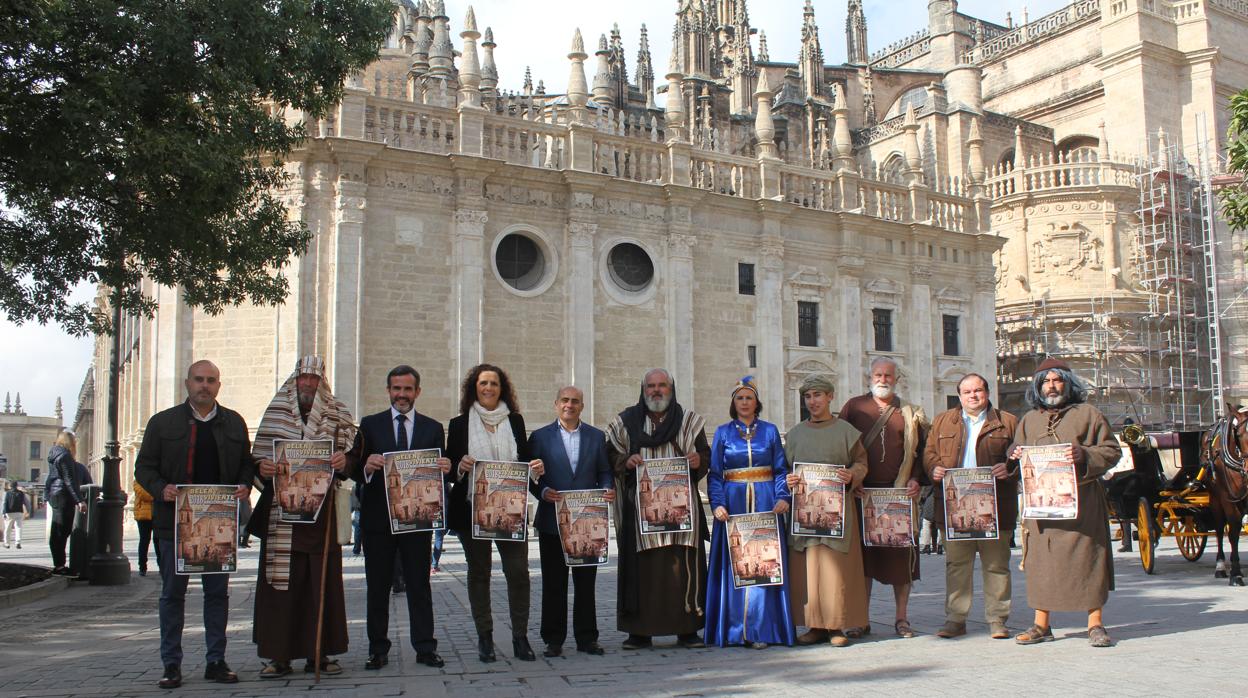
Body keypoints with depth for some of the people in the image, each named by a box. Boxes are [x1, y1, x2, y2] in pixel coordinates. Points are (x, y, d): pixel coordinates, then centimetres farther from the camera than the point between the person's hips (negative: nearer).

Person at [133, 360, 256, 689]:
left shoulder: (234, 423, 9)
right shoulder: (162, 422, 3)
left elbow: (247, 463, 13)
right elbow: (144, 467, 4)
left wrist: (245, 485, -7)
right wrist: (160, 489, -15)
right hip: (174, 522, -1)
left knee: (218, 592, 6)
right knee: (172, 593, 5)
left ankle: (216, 661, 15)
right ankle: (171, 664, 14)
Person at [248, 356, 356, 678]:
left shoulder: (337, 414, 8)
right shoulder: (276, 411, 9)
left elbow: (348, 456, 7)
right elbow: (259, 456, 10)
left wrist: (343, 463, -15)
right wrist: (262, 468, -12)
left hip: (322, 509, 0)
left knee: (322, 582, 3)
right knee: (280, 581, 0)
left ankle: (318, 653, 12)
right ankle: (279, 655, 8)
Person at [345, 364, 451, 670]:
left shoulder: (433, 428, 10)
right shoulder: (370, 425, 6)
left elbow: (439, 472, 8)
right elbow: (354, 470, 1)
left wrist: (445, 469, -15)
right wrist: (366, 467, -21)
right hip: (378, 518, 0)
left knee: (419, 585, 4)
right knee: (377, 586, 6)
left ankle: (425, 648, 9)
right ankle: (378, 649, 14)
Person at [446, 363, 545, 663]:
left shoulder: (515, 421, 11)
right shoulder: (460, 424, 5)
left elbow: (525, 461, 14)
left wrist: (536, 468, -8)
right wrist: (461, 466, -16)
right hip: (472, 509, -1)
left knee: (518, 571, -5)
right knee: (478, 572, 6)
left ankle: (520, 638, 6)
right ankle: (484, 638, 16)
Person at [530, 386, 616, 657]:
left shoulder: (597, 437, 10)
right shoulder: (540, 437, 4)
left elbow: (604, 472, 9)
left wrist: (609, 489, -11)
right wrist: (544, 491, -17)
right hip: (552, 521, -1)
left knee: (586, 583, 7)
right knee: (554, 584, 5)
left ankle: (586, 638, 16)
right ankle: (553, 640, 13)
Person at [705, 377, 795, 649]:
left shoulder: (770, 430, 8)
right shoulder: (723, 432, 7)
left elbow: (781, 469, 7)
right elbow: (714, 473, 4)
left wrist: (783, 497, -9)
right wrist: (717, 504, -10)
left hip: (765, 503, 0)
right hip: (733, 503, 0)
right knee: (734, 566, 0)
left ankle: (760, 629, 1)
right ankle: (734, 629, 6)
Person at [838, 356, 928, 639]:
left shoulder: (910, 413, 10)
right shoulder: (854, 407, 8)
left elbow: (922, 450, 10)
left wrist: (916, 480, -5)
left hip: (900, 492, 1)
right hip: (862, 492, 0)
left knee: (901, 553, 1)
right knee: (862, 554, 2)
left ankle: (901, 618, 12)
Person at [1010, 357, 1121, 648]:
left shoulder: (1088, 414, 6)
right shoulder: (1029, 420, 17)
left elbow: (1112, 450, 3)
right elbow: (1014, 450, 25)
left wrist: (1085, 455, -15)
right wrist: (1015, 456, 1)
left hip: (1081, 499, -3)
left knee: (1086, 558, -2)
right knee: (1041, 560, 4)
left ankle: (1095, 623, 8)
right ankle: (1041, 624, 13)